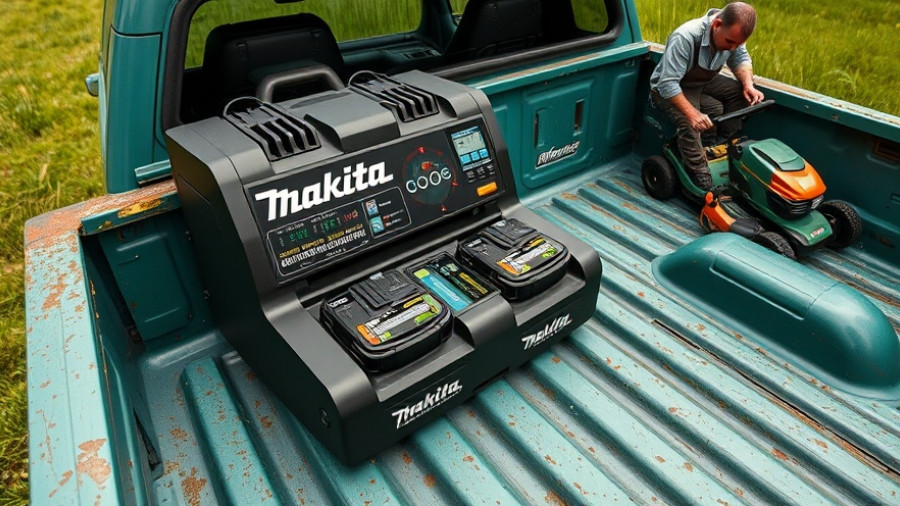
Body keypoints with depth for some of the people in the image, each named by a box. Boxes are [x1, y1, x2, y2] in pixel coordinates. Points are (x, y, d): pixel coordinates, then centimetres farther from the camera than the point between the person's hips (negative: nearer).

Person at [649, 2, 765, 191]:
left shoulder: (732, 35, -15)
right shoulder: (685, 38, -36)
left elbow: (741, 59, 2)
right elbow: (668, 84, -39)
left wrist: (748, 85, -19)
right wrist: (693, 113, -48)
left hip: (704, 82, 7)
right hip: (669, 89, -7)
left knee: (741, 92, -9)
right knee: (688, 121, -32)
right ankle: (701, 178, -23)